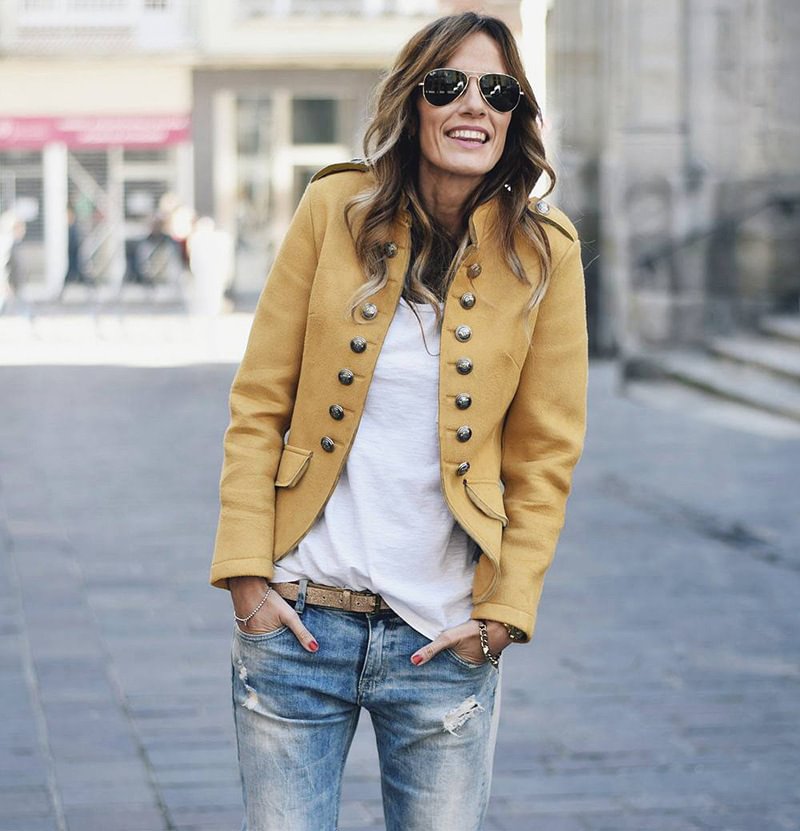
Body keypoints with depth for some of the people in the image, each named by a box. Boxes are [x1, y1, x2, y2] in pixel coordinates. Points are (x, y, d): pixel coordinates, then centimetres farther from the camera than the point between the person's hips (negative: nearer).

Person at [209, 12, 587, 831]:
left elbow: (546, 453, 4)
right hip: (296, 617, 0)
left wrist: (504, 611, -3)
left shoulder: (542, 252, 1)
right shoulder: (336, 209, 0)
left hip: (444, 639, 0)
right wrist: (247, 572, -4)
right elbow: (258, 403, 2)